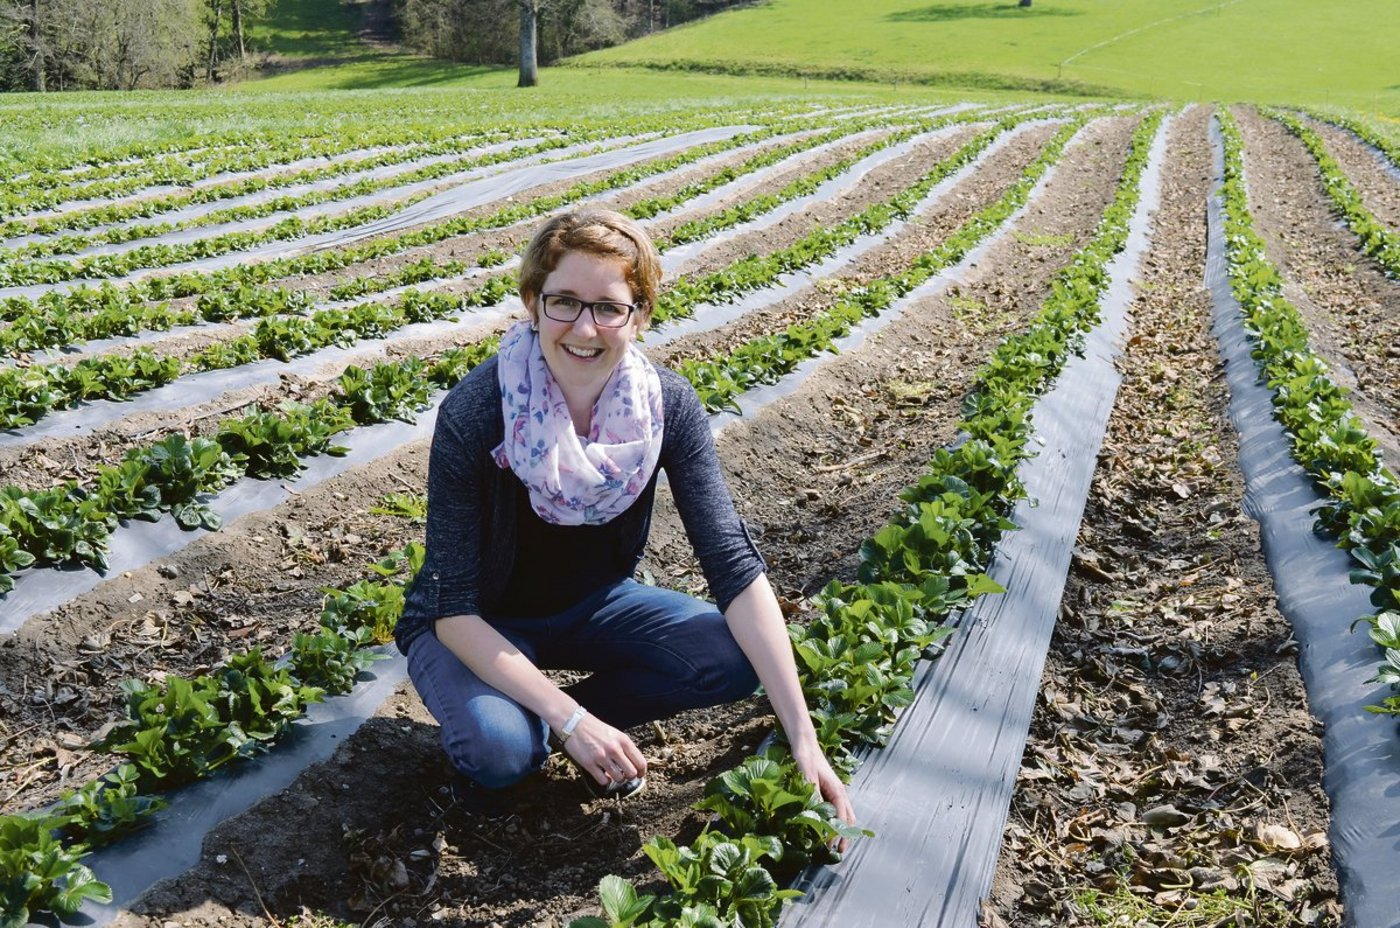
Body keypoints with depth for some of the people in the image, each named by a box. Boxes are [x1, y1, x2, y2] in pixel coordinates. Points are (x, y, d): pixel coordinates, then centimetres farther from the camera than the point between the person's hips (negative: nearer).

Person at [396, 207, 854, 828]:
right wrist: (570, 720, -34)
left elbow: (735, 564, -23)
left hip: (592, 603, 4)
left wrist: (803, 737, -28)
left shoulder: (667, 405, -20)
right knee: (500, 751, -33)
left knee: (732, 659, -20)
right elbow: (454, 608, -26)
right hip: (480, 627, -3)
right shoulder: (475, 412, -29)